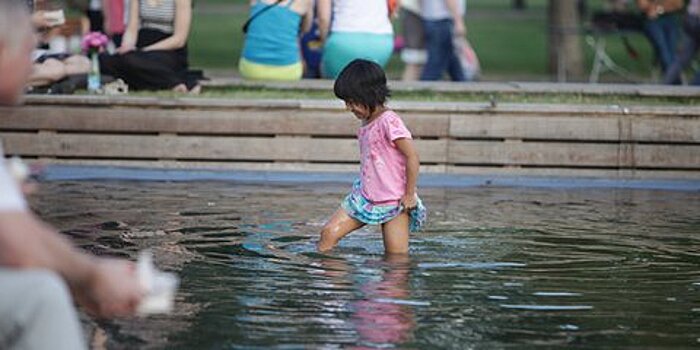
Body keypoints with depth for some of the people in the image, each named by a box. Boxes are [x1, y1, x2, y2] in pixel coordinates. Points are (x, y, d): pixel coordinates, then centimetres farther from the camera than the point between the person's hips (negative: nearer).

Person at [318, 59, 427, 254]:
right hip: (365, 197, 8)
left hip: (393, 201, -8)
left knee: (397, 256, -4)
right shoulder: (367, 122, 10)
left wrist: (409, 195, -14)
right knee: (329, 232, -3)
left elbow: (412, 157, -18)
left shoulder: (389, 121, -16)